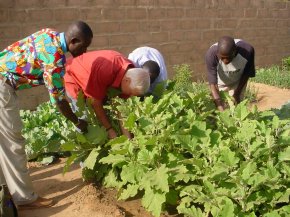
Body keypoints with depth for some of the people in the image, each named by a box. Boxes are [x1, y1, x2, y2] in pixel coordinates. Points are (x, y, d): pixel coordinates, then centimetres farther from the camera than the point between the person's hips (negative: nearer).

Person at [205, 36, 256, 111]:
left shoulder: (247, 50, -35)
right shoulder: (211, 54, -38)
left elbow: (246, 74, -15)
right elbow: (213, 84, -38)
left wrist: (237, 93, -14)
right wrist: (220, 108, -46)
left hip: (238, 82, 0)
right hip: (220, 82, 0)